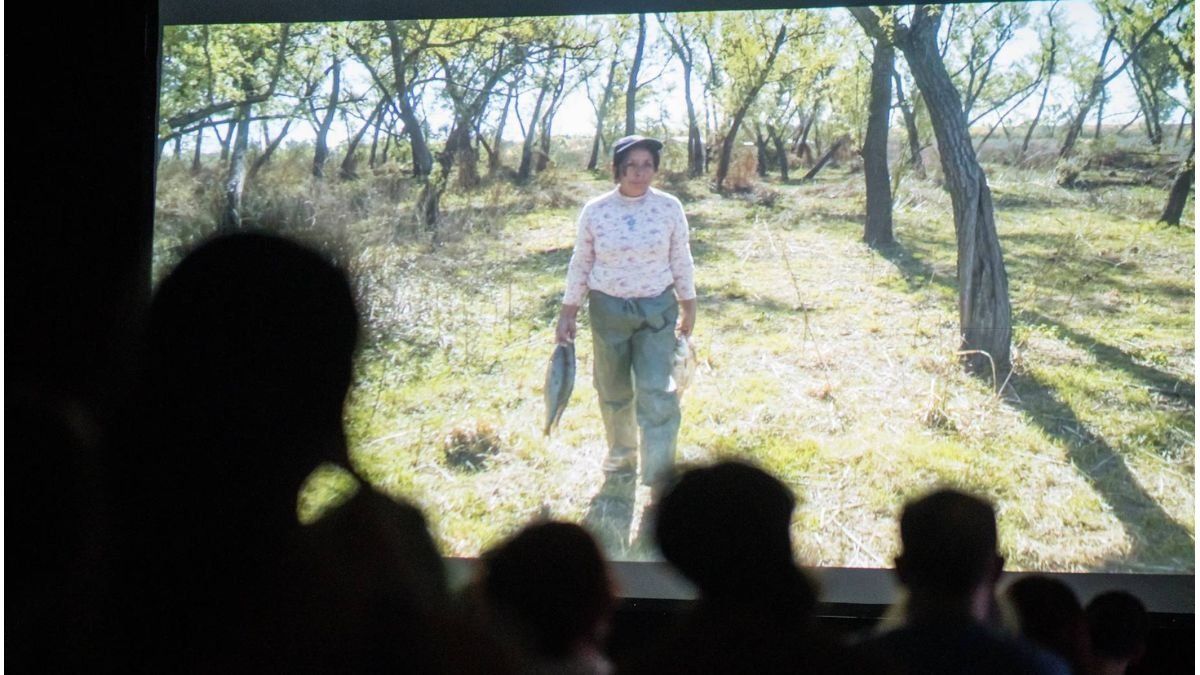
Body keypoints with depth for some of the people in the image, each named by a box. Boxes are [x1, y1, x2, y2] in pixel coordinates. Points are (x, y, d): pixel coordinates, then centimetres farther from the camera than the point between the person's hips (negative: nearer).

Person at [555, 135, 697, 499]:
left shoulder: (669, 208, -6)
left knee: (657, 393, -10)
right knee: (614, 391, 14)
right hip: (607, 309, 1)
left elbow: (681, 261, 4)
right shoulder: (595, 211, -5)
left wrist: (688, 308, 9)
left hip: (657, 309, -1)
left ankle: (659, 480, -5)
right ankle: (621, 457, 38)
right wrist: (568, 312, 4)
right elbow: (581, 264, 4)